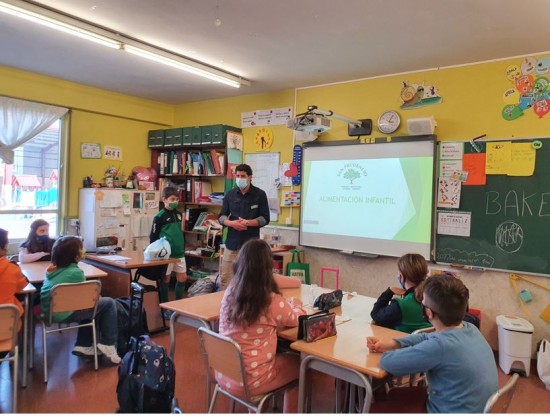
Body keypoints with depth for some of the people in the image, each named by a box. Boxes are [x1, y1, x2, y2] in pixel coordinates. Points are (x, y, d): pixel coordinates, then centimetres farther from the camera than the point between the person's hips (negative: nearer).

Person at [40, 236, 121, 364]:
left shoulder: (54, 267, 10)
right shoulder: (75, 272, -15)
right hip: (62, 313, -9)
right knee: (109, 303, 0)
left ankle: (83, 345, 23)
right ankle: (107, 344, 5)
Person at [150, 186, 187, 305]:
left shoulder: (178, 214, 9)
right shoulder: (159, 216, -10)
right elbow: (153, 237, -7)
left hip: (179, 253, 6)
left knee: (183, 278, 10)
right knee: (165, 279, 6)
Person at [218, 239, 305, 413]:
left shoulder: (230, 292, -7)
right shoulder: (272, 302, -22)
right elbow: (297, 320, -1)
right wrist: (294, 304, 19)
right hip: (249, 380, -5)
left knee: (282, 356, 29)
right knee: (298, 363, 19)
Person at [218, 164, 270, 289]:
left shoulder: (260, 194, -1)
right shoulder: (230, 194, 7)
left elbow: (265, 219, -4)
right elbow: (222, 217, 8)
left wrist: (247, 223, -19)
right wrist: (231, 223, -14)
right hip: (232, 243, 3)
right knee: (225, 279, 7)